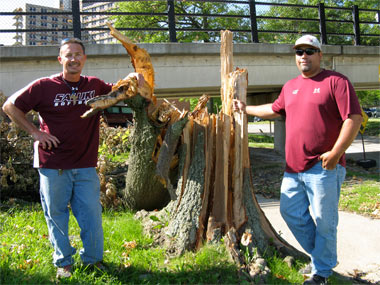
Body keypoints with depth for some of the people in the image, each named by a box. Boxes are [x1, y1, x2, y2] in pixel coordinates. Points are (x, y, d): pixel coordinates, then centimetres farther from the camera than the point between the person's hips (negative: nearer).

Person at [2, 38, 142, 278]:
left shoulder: (95, 85, 4)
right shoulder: (45, 86, -6)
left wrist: (133, 78, 1)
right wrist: (35, 132, -5)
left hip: (86, 166, 3)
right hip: (53, 166, -2)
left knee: (92, 214, 6)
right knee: (57, 216, 7)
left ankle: (93, 259, 24)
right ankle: (63, 263, 24)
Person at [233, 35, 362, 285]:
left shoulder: (336, 81, -5)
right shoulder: (290, 86, 17)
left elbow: (354, 118, -12)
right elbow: (275, 109, 33)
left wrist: (336, 152, -18)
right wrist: (246, 109, 37)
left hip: (324, 168, -7)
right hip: (294, 168, 8)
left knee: (324, 222, 0)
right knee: (290, 212, 13)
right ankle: (321, 255, 30)